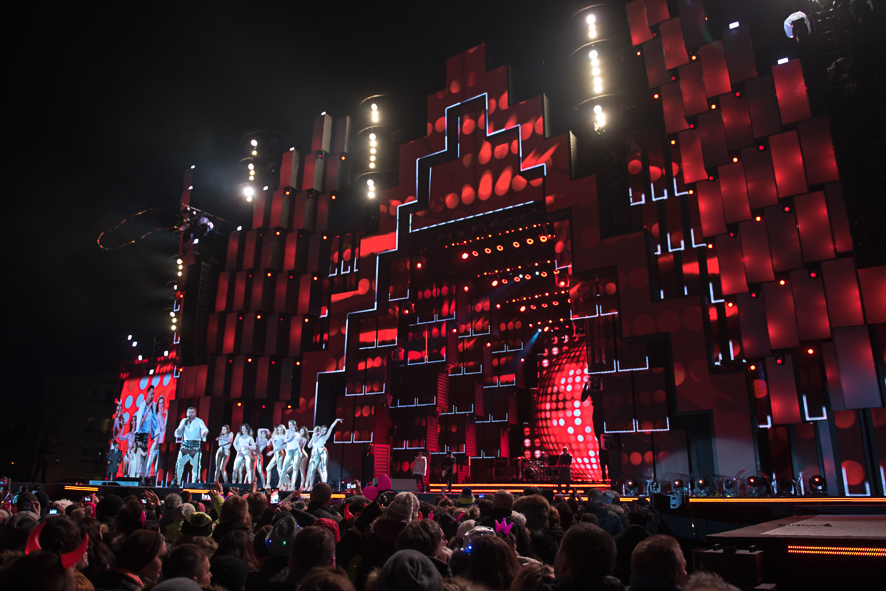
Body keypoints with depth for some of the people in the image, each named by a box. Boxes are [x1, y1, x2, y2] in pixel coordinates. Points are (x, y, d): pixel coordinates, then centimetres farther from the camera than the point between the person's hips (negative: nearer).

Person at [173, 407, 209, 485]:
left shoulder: (199, 421, 2)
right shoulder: (184, 421, 13)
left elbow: (205, 429, -17)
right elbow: (177, 434, 9)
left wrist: (204, 432, -42)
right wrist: (184, 424, -1)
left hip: (195, 446, -3)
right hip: (185, 445, 3)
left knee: (196, 465, -6)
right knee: (179, 464, -5)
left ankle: (195, 483, 0)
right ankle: (176, 482, 4)